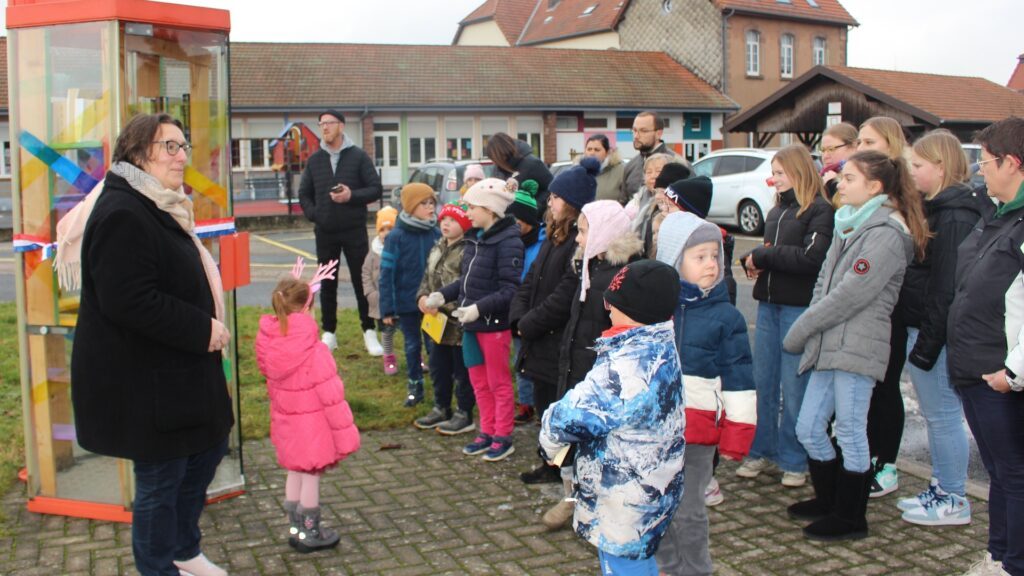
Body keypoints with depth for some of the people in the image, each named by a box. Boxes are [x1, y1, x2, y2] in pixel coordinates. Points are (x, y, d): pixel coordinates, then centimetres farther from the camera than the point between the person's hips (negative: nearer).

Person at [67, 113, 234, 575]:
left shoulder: (159, 208, 12)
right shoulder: (122, 214, -22)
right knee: (161, 478, 4)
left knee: (209, 449, 21)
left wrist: (206, 327, 10)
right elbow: (130, 302, -29)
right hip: (143, 382, -11)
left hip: (176, 370, 11)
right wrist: (202, 329, -23)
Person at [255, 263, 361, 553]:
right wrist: (343, 429, -12)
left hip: (286, 418, 7)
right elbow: (330, 393, -20)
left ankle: (296, 528, 32)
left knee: (296, 471, 20)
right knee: (311, 475, 6)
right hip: (311, 421, -7)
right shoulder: (313, 353, -25)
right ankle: (310, 533, 18)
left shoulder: (268, 337, -10)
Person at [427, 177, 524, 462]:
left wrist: (479, 308, -29)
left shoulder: (508, 241, -18)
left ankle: (503, 438, 20)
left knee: (498, 383, 7)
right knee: (478, 382, 17)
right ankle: (487, 433, 31)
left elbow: (509, 290, -22)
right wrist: (442, 295, 4)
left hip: (494, 324, -8)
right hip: (471, 323, 8)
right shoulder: (475, 237, 7)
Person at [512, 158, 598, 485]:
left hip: (561, 345, -10)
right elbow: (530, 281, 14)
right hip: (540, 342, 10)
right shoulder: (554, 238, 13)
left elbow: (565, 296, -24)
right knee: (544, 402, 18)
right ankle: (552, 464, 33)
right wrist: (520, 319, -1)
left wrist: (529, 324, -15)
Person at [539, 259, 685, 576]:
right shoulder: (660, 347, 2)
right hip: (652, 490, 10)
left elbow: (572, 416, -28)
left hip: (625, 502, -10)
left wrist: (550, 439, -8)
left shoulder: (628, 366, -31)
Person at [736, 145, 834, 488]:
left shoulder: (820, 210, -8)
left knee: (793, 387, 1)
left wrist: (763, 255, -11)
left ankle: (793, 461, 15)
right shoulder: (778, 209, 15)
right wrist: (752, 261, -2)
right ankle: (762, 452, 22)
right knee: (763, 382, 10)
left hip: (800, 307, -7)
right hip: (769, 303, 7)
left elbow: (811, 257, -19)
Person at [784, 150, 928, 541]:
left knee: (850, 433, 2)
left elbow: (850, 295, -18)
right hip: (828, 345, 9)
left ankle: (851, 517, 16)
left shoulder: (886, 234, -12)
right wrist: (808, 330, 3)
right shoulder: (851, 225, 17)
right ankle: (828, 500, 31)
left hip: (858, 347, -9)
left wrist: (799, 331, -11)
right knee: (808, 428, 13)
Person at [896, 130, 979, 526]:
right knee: (934, 414, 18)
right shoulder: (934, 209, 14)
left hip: (937, 331, -10)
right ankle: (941, 489, 30)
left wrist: (928, 342, -21)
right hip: (920, 326, 10)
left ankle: (954, 501, 13)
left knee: (942, 416, 0)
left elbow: (947, 287, -23)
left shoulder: (954, 216, -18)